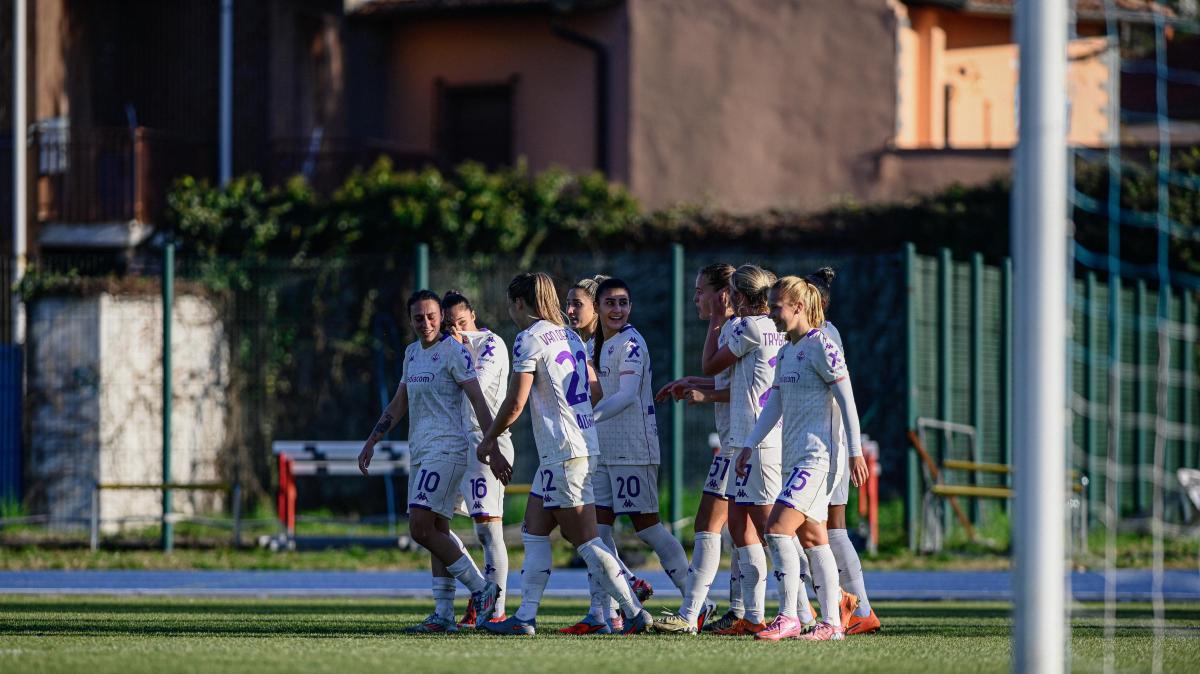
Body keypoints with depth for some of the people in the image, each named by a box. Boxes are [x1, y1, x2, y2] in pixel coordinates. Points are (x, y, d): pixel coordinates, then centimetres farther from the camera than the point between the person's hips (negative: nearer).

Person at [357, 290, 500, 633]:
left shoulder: (453, 352, -8)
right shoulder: (412, 353, 17)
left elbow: (479, 402, -12)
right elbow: (398, 405, 26)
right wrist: (371, 443, 23)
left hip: (445, 450, -8)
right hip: (420, 451, 8)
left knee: (421, 528, -16)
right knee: (437, 531, 6)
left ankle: (481, 588, -8)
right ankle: (444, 614, 6)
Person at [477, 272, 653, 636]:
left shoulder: (530, 339, -10)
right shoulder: (569, 336, 15)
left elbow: (515, 404, -12)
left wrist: (488, 441, 2)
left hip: (562, 452, -9)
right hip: (586, 445, 9)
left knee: (584, 539, -6)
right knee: (534, 530, 12)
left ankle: (634, 612, -7)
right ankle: (525, 617, 9)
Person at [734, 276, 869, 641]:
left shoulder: (821, 347, -10)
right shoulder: (786, 352, 16)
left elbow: (847, 401, -12)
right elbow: (774, 405, 22)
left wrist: (856, 452, -14)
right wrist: (749, 445, 17)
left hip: (817, 454, -9)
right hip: (796, 457, 9)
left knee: (777, 528, -16)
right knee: (812, 537, 8)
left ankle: (788, 617, -15)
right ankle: (831, 622, 11)